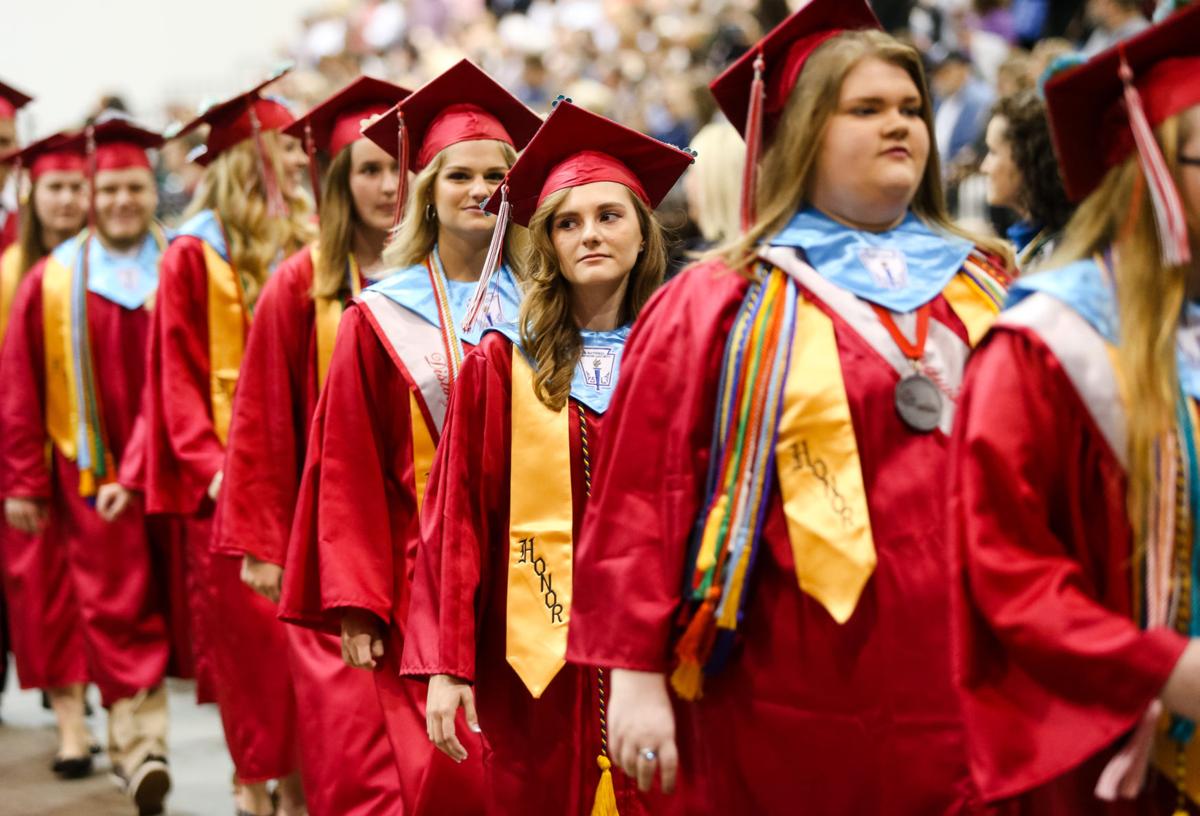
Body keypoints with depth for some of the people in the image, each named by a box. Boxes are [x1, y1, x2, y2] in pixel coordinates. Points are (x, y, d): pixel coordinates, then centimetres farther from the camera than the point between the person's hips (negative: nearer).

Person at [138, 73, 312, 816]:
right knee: (246, 633, 1)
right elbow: (178, 374, -5)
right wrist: (208, 464, -13)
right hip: (232, 474, -4)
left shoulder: (304, 247, 10)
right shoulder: (196, 255, -3)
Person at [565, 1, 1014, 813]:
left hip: (974, 691, 4)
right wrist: (636, 672, -11)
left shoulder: (988, 292, 13)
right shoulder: (718, 308, 0)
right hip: (802, 703, -3)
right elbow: (644, 493, -5)